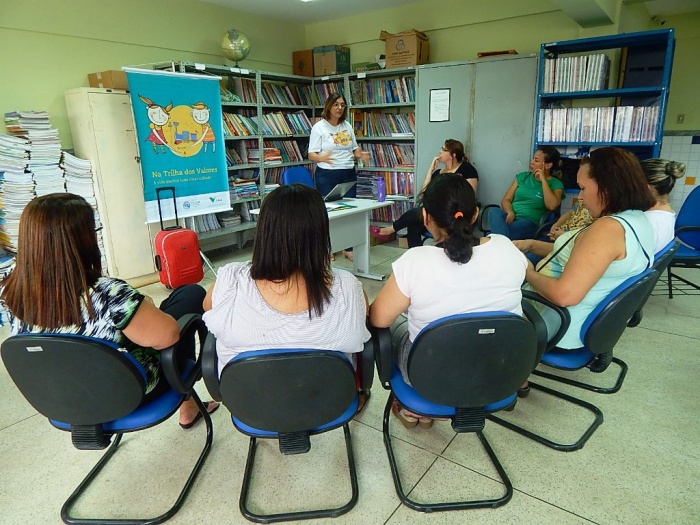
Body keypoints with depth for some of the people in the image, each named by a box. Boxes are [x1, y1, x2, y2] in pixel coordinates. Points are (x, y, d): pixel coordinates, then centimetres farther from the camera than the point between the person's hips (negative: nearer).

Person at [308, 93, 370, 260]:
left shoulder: (347, 126, 11)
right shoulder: (319, 127, -4)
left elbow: (354, 148, 19)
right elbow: (311, 155, -8)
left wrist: (361, 155, -3)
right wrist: (322, 157, -30)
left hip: (348, 173, 5)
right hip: (327, 175, -4)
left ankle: (349, 248, 15)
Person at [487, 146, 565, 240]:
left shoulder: (556, 184, 8)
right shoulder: (522, 176, 19)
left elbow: (552, 206, -13)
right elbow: (506, 199, 12)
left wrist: (543, 180, -6)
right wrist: (510, 212, -12)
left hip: (529, 222, -4)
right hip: (510, 217, 4)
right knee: (494, 211, -35)